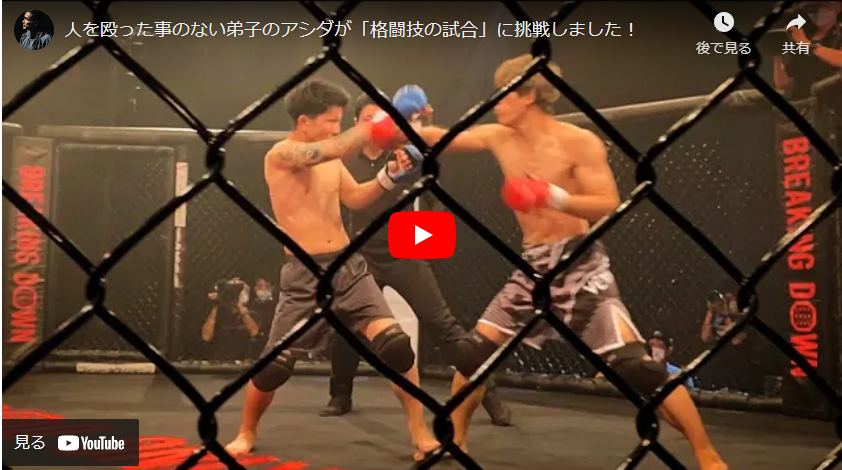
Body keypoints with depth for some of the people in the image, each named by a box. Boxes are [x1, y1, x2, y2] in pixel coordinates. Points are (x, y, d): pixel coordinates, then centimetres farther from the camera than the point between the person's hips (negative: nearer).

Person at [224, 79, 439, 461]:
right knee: (275, 365, 2)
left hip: (349, 266, 5)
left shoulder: (330, 159, 11)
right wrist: (378, 124, -28)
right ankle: (247, 433, 30)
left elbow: (354, 198, 14)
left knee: (395, 344, -11)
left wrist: (390, 175, -1)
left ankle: (420, 434, 3)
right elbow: (336, 149, -27)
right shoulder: (280, 155, -10)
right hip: (304, 275, -5)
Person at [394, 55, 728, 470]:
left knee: (634, 364, -12)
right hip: (531, 268, 6)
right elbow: (441, 138, 10)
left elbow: (609, 207, -17)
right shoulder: (499, 138, 3)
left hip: (580, 266, -5)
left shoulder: (579, 143, -13)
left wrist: (553, 196, -29)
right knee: (474, 350, 2)